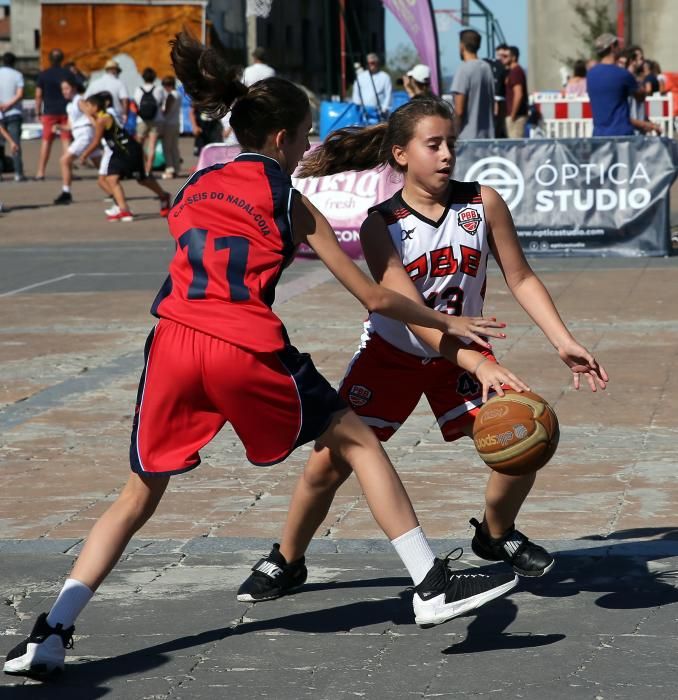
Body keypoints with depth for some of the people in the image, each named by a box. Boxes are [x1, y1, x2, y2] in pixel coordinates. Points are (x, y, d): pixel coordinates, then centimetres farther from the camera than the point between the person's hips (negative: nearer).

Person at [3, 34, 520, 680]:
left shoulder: (192, 190, 23)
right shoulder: (288, 201, 11)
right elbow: (373, 298, 14)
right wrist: (448, 323, 26)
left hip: (173, 341, 4)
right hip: (246, 346, -4)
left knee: (140, 493, 16)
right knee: (358, 441, 14)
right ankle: (433, 587, 11)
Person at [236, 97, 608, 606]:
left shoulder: (482, 203, -14)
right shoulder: (381, 225, -21)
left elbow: (520, 279, -5)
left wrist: (565, 342, -16)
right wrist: (479, 366, -40)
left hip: (461, 352, 2)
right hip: (392, 354, -2)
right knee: (328, 462, -8)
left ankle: (496, 535, 19)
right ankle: (286, 562, 15)